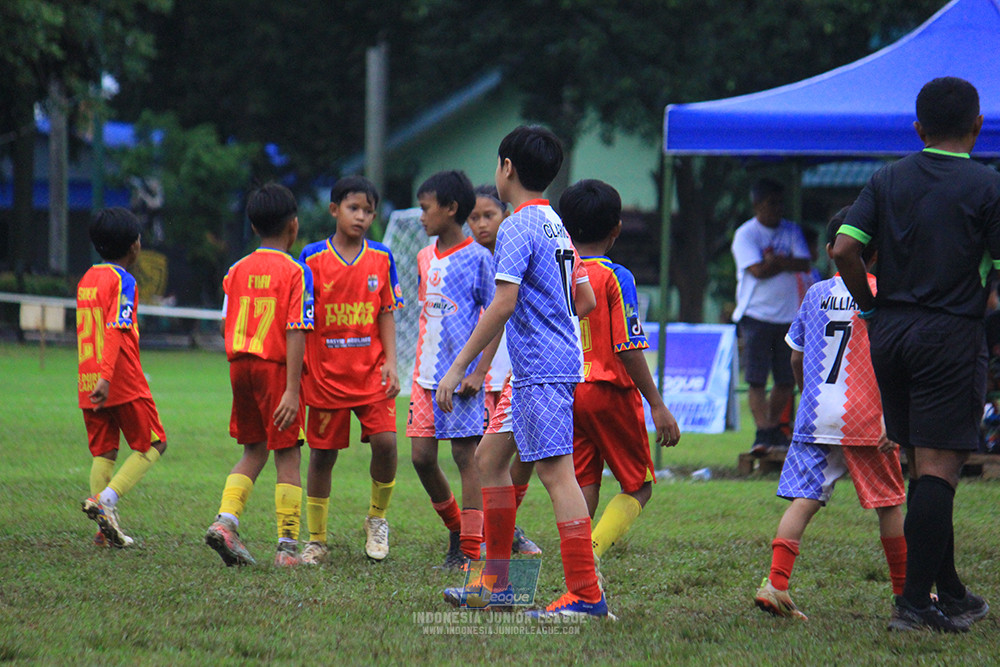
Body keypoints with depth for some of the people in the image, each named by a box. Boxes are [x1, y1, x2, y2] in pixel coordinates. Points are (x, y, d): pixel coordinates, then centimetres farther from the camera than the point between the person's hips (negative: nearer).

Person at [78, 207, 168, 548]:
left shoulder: (86, 280, 13)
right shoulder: (122, 281, -11)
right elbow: (115, 331, -21)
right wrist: (106, 376, -29)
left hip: (89, 385, 7)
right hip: (124, 381, -7)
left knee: (103, 452, 10)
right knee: (152, 445, 5)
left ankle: (106, 529, 3)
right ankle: (106, 500, -13)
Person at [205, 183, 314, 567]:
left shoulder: (237, 271, 6)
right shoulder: (296, 273, -9)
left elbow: (227, 328, 9)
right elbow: (296, 333, -15)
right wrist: (292, 390, -17)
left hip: (240, 366, 5)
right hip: (276, 367, -5)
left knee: (254, 450, 18)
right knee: (287, 456, 2)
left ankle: (226, 520, 0)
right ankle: (287, 547, 2)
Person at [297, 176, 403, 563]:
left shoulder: (381, 259, 3)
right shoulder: (313, 258, -2)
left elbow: (386, 314, 7)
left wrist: (390, 363, -3)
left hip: (371, 372, 1)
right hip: (326, 374, -1)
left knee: (384, 440, -16)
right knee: (321, 454, 4)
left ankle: (377, 517, 9)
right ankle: (316, 541, 17)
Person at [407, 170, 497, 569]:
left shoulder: (477, 258, -7)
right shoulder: (425, 258, 13)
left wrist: (479, 372, -14)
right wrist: (419, 365, 18)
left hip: (463, 375, -7)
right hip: (427, 373, 7)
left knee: (465, 454, -5)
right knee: (421, 455, 3)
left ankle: (470, 551, -1)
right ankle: (456, 528, 22)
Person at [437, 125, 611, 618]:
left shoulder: (518, 228, -13)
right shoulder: (555, 226, 16)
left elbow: (503, 304, -21)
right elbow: (586, 298, 21)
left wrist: (458, 368, -19)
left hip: (542, 372, -10)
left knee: (555, 471, -11)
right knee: (490, 458, 16)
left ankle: (586, 594, -13)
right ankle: (495, 582, 20)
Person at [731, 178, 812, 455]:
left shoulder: (791, 231, 12)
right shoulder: (745, 234, -2)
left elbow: (804, 264, -1)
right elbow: (758, 271, -15)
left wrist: (775, 261, -13)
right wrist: (787, 263, -3)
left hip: (788, 316, 5)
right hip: (756, 315, -5)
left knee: (787, 379, 7)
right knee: (757, 379, -10)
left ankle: (773, 428, 23)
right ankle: (762, 433, -13)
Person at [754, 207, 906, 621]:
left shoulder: (815, 294, 9)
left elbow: (796, 358, 16)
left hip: (815, 417, 3)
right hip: (867, 420, -3)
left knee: (803, 500, -2)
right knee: (888, 503, 10)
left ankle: (776, 582, -19)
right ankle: (905, 591, 20)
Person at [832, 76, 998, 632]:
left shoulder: (887, 180, 6)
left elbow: (845, 249, -3)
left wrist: (872, 305, 10)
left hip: (889, 332, 5)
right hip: (951, 335, -5)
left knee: (922, 465, 13)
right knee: (939, 467, -5)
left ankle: (950, 592, 22)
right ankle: (916, 602, -10)